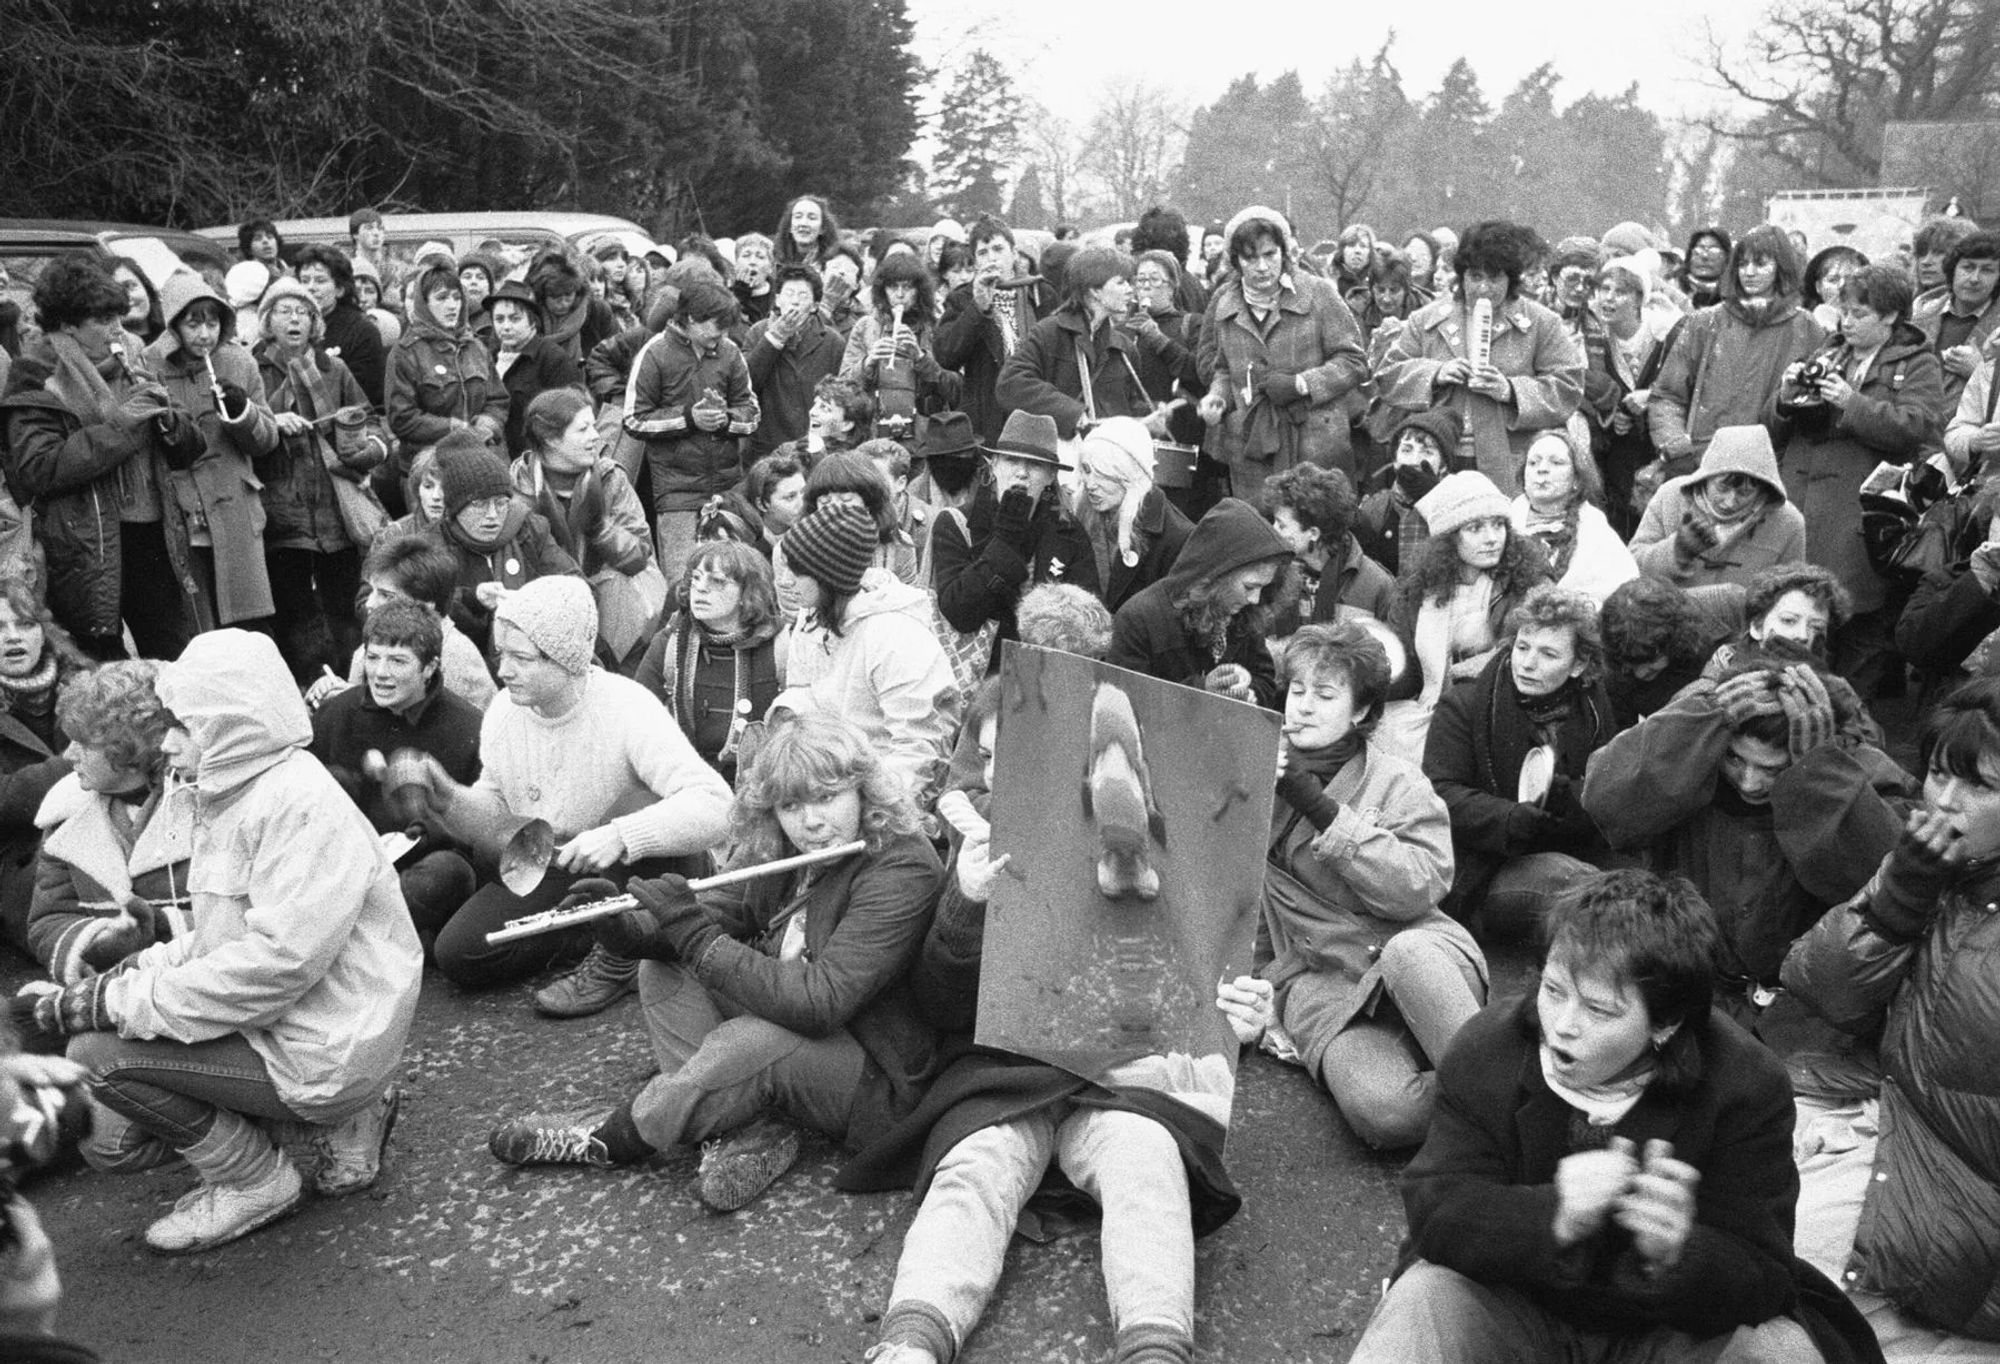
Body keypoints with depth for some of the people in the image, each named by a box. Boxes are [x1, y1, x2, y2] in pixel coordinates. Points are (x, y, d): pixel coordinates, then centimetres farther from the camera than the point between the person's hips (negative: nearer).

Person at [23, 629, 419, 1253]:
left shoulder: (304, 806, -21)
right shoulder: (244, 794, 12)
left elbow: (278, 962, -28)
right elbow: (220, 938, 15)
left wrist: (118, 1002, -21)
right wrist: (133, 973, -2)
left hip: (320, 1055, -10)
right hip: (284, 1024, 10)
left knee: (94, 1053, -12)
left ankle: (255, 1180, 5)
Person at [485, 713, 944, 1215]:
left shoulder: (903, 870, -26)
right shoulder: (780, 852, 0)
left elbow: (818, 1002, -33)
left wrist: (698, 939, -32)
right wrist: (625, 928, -19)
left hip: (879, 1082, -8)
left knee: (746, 1043, -34)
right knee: (662, 973, 1)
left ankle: (610, 1142, -7)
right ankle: (753, 1133, -15)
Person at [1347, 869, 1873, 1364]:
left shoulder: (1749, 1089, -18)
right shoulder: (1484, 1050, -15)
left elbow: (1760, 1280, -18)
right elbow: (1436, 1207, -18)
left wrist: (1677, 1254, -43)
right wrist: (1551, 1216, -38)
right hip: (1515, 1307, -1)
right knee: (1423, 1298, -29)